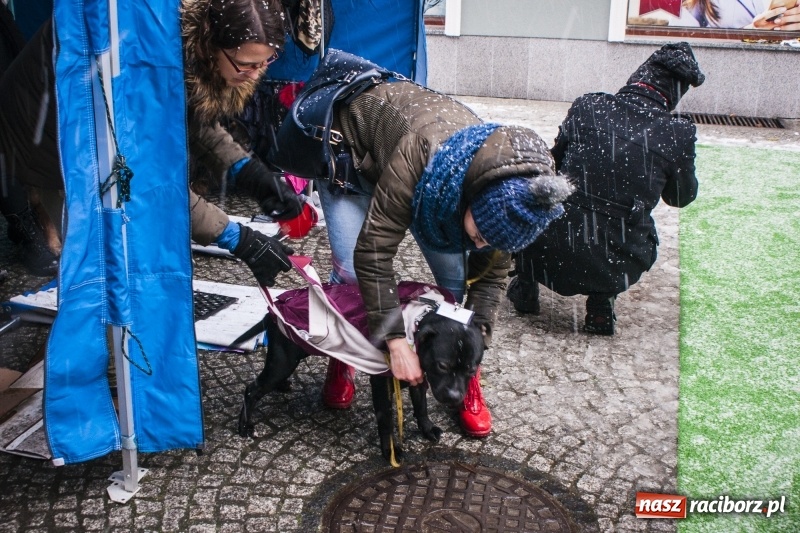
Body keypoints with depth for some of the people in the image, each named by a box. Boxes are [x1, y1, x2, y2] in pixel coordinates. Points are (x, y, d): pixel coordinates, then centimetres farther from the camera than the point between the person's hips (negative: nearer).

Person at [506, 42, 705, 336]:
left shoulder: (586, 107, -3)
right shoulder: (679, 132, -4)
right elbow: (681, 197, 13)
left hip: (550, 256, 0)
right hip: (617, 267, 1)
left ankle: (525, 286, 26)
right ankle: (601, 302, 17)